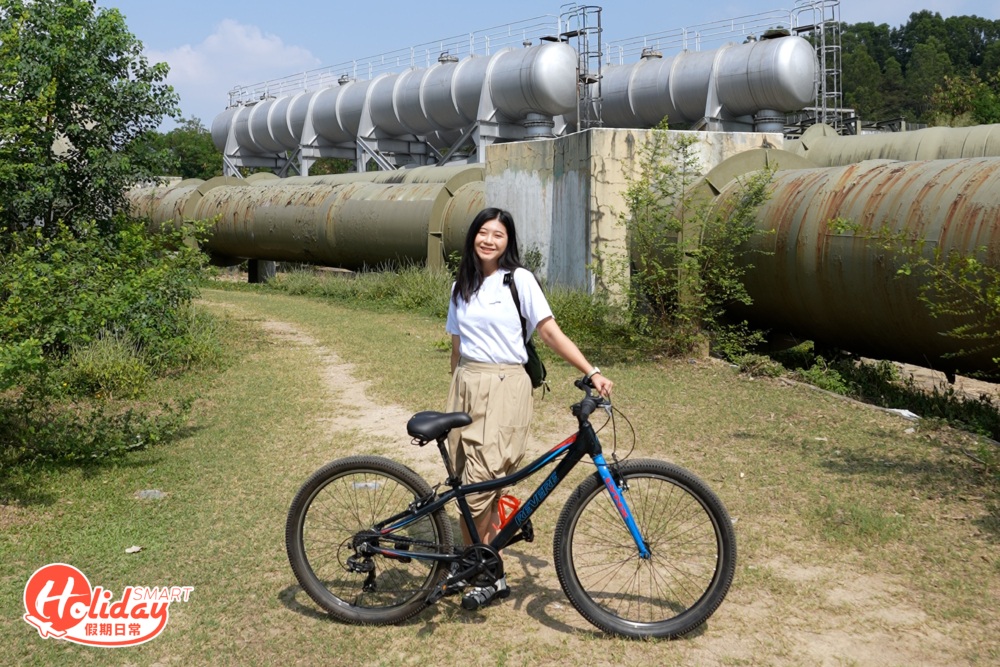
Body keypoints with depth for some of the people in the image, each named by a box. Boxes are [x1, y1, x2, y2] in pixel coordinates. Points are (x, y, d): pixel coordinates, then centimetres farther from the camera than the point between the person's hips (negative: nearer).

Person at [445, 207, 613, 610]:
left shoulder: (519, 279, -3)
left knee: (479, 485, -12)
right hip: (466, 385, 6)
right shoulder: (461, 286, 13)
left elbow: (551, 333, -7)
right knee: (468, 484, 3)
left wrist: (592, 372, -14)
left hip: (505, 388, -5)